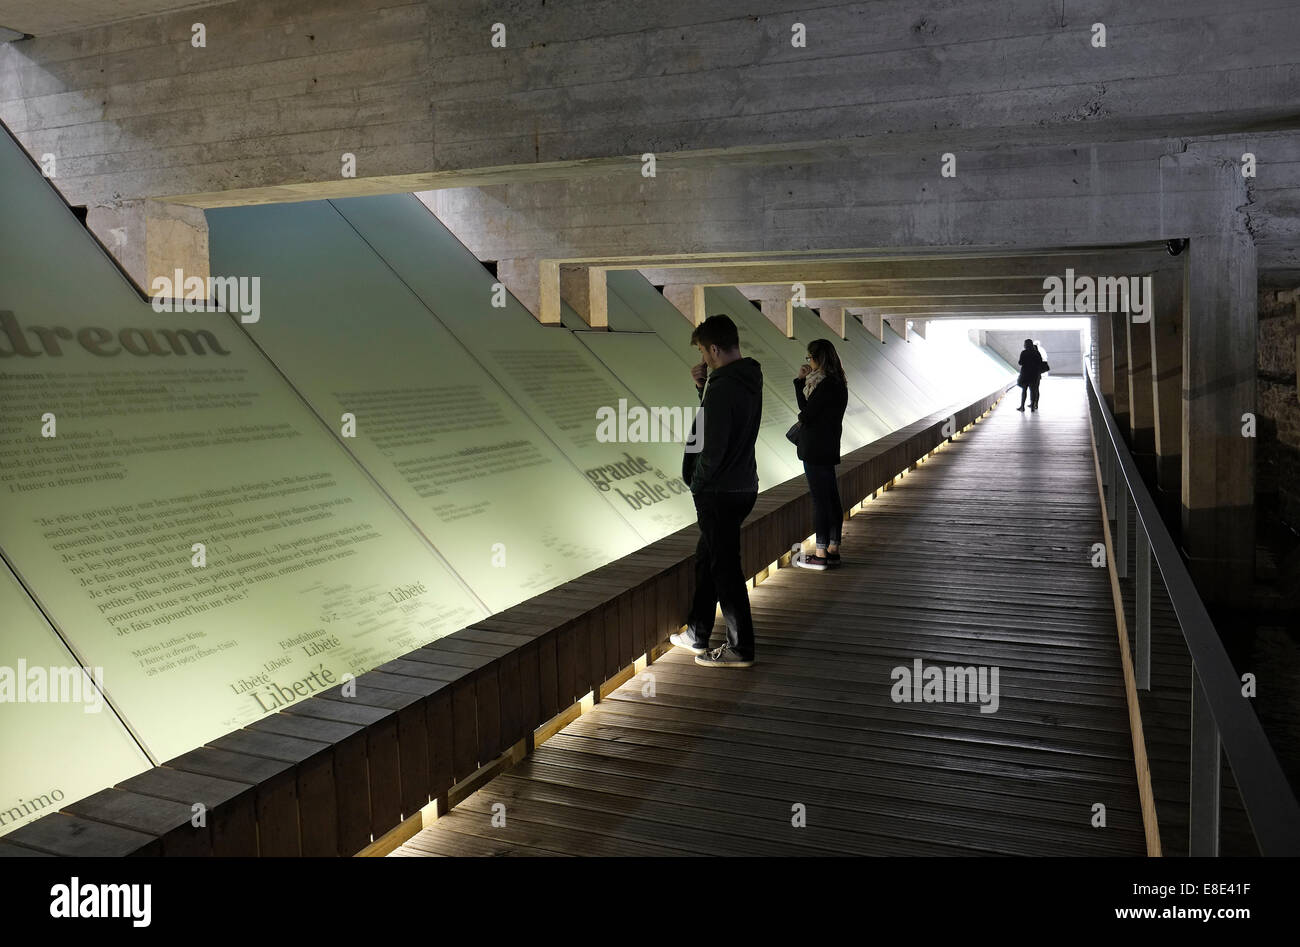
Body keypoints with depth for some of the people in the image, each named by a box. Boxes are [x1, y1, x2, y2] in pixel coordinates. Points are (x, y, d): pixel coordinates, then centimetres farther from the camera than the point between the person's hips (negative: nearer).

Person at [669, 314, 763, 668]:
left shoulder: (722, 386, -22)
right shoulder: (750, 377, 7)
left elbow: (713, 446, -24)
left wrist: (698, 481, -6)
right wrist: (704, 387, 3)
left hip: (719, 492, -10)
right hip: (744, 485, 10)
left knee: (724, 568, 0)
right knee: (706, 559, 20)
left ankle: (741, 648, 10)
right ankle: (697, 635, 31)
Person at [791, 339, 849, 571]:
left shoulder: (826, 384, -17)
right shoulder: (836, 383, 13)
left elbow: (806, 411, -15)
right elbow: (806, 407, 12)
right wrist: (801, 380, 7)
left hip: (816, 450, -10)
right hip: (828, 449, 10)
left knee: (820, 500, -5)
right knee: (831, 498, 13)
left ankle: (821, 555, 0)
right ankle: (833, 550, 21)